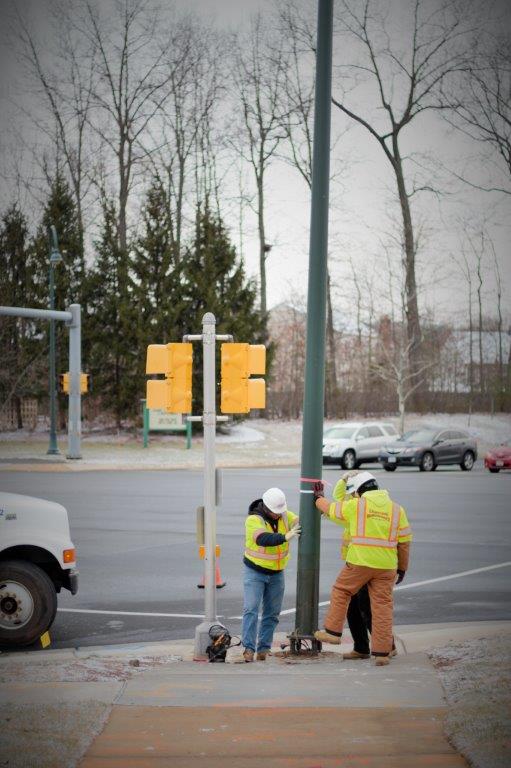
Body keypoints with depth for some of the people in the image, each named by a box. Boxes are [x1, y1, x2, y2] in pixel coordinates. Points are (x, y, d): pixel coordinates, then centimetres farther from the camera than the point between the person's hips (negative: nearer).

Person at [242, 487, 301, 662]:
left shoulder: (285, 515, -5)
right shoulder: (253, 520, -23)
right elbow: (263, 539, -39)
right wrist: (285, 537, -51)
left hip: (277, 573, 5)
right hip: (255, 572, -5)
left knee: (272, 613, 5)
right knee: (251, 609, -14)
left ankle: (264, 648, 10)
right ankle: (249, 648, -13)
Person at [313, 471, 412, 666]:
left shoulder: (355, 506, -1)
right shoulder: (397, 509, 8)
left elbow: (331, 510, 15)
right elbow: (404, 542, 10)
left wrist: (319, 498, 36)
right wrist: (402, 568, 20)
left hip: (359, 562, -3)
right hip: (386, 566, 3)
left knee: (340, 592, 18)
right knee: (382, 606, 5)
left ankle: (333, 632, 21)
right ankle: (382, 652, 4)